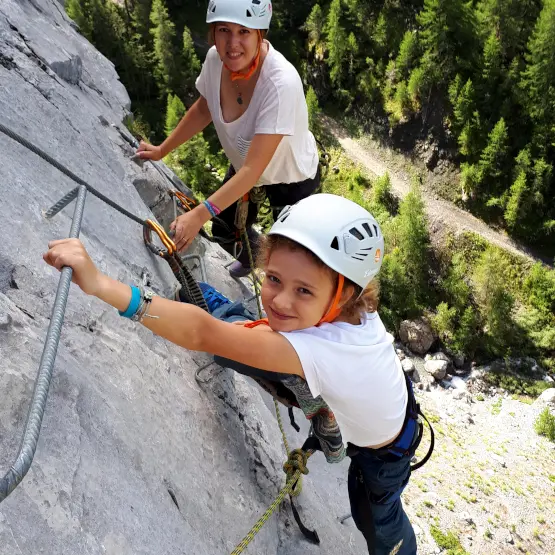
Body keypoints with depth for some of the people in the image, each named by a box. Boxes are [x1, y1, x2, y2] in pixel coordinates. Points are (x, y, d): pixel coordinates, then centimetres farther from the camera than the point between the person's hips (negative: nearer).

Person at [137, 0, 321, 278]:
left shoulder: (281, 83, -39)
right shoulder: (216, 59, -21)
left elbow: (253, 169, -39)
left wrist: (199, 215, -44)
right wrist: (161, 150, 3)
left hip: (292, 177, -5)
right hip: (244, 165, 6)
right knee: (225, 232, 20)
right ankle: (252, 260, 54)